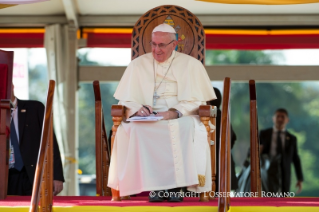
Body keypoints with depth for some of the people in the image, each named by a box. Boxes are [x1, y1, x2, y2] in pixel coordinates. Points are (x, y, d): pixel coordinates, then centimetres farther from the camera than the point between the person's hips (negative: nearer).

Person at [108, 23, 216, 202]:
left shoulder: (191, 64, 8)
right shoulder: (138, 65, 13)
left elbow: (196, 100, 0)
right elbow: (126, 99, 9)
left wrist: (175, 112, -18)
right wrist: (137, 108, -15)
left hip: (181, 118, -1)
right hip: (147, 118, 1)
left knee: (186, 127, -37)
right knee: (135, 129, -34)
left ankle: (177, 184, -29)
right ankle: (154, 185, -28)